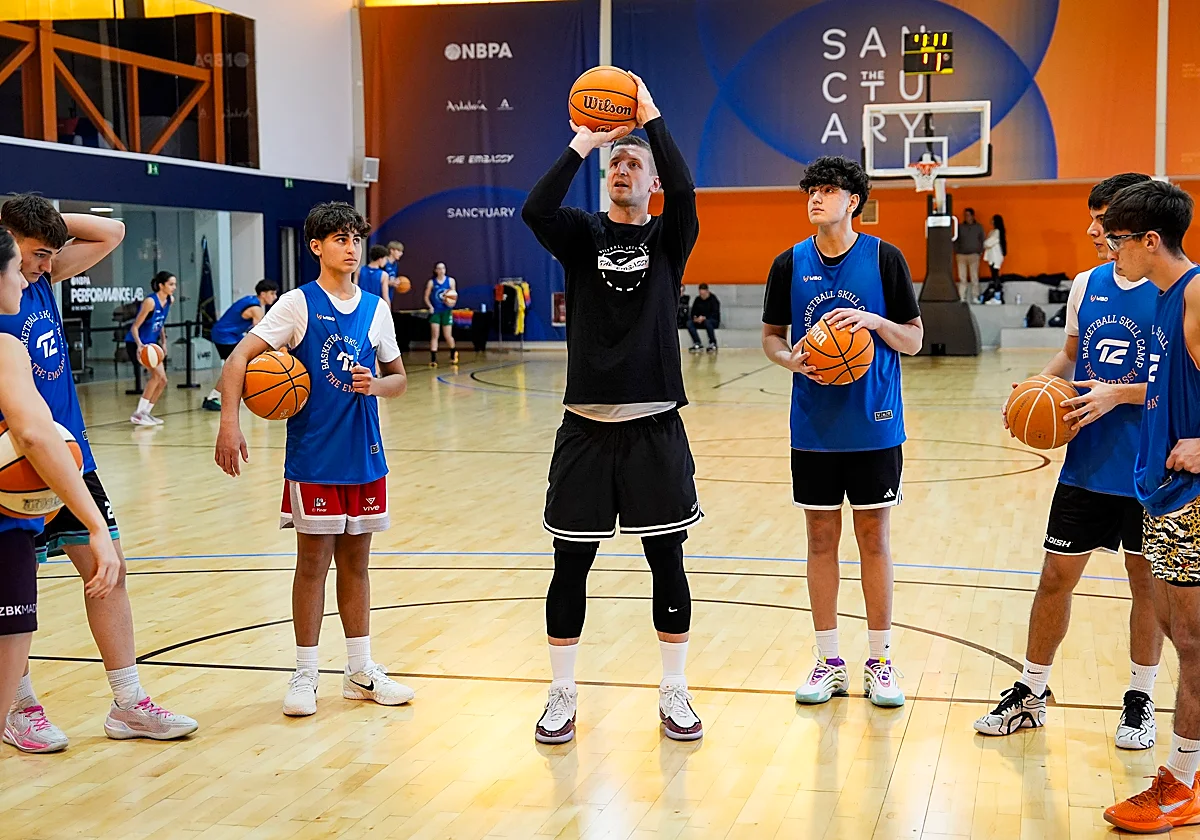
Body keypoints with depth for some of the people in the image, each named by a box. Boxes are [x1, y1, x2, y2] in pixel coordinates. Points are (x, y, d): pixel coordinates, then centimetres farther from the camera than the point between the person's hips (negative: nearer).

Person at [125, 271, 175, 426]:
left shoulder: (170, 300, 1)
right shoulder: (150, 302, -22)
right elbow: (135, 327, -20)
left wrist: (163, 342, 12)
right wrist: (139, 344, -35)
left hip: (152, 343, 9)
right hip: (137, 344, -9)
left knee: (162, 380, 7)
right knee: (158, 373, -22)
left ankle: (146, 412, 21)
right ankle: (138, 415, -17)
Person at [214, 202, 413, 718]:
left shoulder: (375, 307, 7)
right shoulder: (298, 304, -6)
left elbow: (399, 378, 14)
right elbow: (239, 358, -13)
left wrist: (375, 385, -9)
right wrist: (229, 423, -25)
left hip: (364, 456, 4)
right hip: (313, 457, -4)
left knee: (355, 562, 12)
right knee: (313, 561, 2)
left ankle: (361, 670, 21)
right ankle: (305, 675, 13)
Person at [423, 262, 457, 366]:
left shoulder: (450, 281, 1)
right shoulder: (431, 282, -1)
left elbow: (454, 295, 4)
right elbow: (426, 297, 4)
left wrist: (451, 302, -17)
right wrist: (430, 306, -11)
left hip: (446, 311, 0)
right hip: (435, 311, 0)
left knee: (448, 336, 5)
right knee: (434, 335, -7)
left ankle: (454, 354, 31)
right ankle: (433, 359, -7)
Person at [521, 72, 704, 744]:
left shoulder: (669, 238, 5)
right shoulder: (582, 234, 6)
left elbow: (684, 190, -17)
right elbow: (535, 210, -16)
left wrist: (652, 119, -15)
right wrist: (583, 143, -16)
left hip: (655, 425, 0)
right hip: (586, 425, 0)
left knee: (668, 562, 6)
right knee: (571, 566, 5)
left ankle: (674, 694, 20)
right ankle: (563, 697, 18)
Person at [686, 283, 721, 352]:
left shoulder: (713, 299, -8)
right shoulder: (697, 299, 7)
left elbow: (715, 314, -16)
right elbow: (693, 311, 10)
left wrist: (704, 318, -30)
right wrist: (694, 317, -14)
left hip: (713, 320, -5)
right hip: (699, 320, 5)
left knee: (707, 322, -41)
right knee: (689, 323, -23)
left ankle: (713, 344, -26)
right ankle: (697, 344, -27)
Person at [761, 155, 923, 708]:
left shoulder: (884, 258, -4)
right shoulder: (790, 263, 2)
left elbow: (914, 339, 0)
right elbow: (770, 335, 9)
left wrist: (873, 321, -19)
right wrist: (789, 359, -12)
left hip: (874, 424, -2)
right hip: (814, 426, 2)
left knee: (874, 538, 5)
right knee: (821, 539, 7)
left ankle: (880, 662, 17)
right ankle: (829, 663, 18)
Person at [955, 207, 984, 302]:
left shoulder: (979, 227, 9)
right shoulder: (960, 227, 11)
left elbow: (982, 240, 10)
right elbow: (955, 240, 12)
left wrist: (980, 251, 0)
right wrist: (956, 251, 0)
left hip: (974, 255, -1)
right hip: (961, 255, 1)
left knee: (974, 277, -4)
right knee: (962, 278, -2)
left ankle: (975, 297, -2)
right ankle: (962, 297, 0)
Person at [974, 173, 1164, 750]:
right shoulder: (1087, 285, 5)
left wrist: (1119, 393, -21)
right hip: (1087, 465, 5)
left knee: (1147, 582, 10)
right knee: (1056, 575, 7)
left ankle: (1140, 701, 26)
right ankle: (1030, 693, 21)